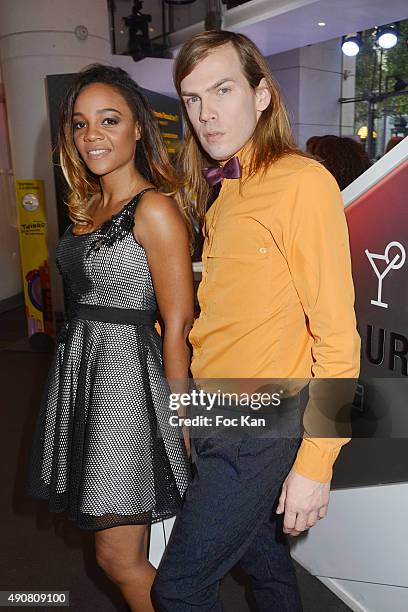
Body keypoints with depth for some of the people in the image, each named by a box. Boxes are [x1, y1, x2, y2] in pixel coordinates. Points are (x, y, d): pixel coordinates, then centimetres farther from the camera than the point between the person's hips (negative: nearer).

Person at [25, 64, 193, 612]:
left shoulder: (154, 208, -13)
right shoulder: (88, 205, 12)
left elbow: (178, 325, -13)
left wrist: (180, 418, -11)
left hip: (127, 375, -7)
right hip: (78, 370, 7)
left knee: (119, 557, 6)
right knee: (118, 543, 17)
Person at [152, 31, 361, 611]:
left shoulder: (303, 181, -16)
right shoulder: (219, 192, 9)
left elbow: (337, 335, -17)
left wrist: (315, 464, -17)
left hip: (265, 428, -7)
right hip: (215, 416, 7)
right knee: (264, 558, 24)